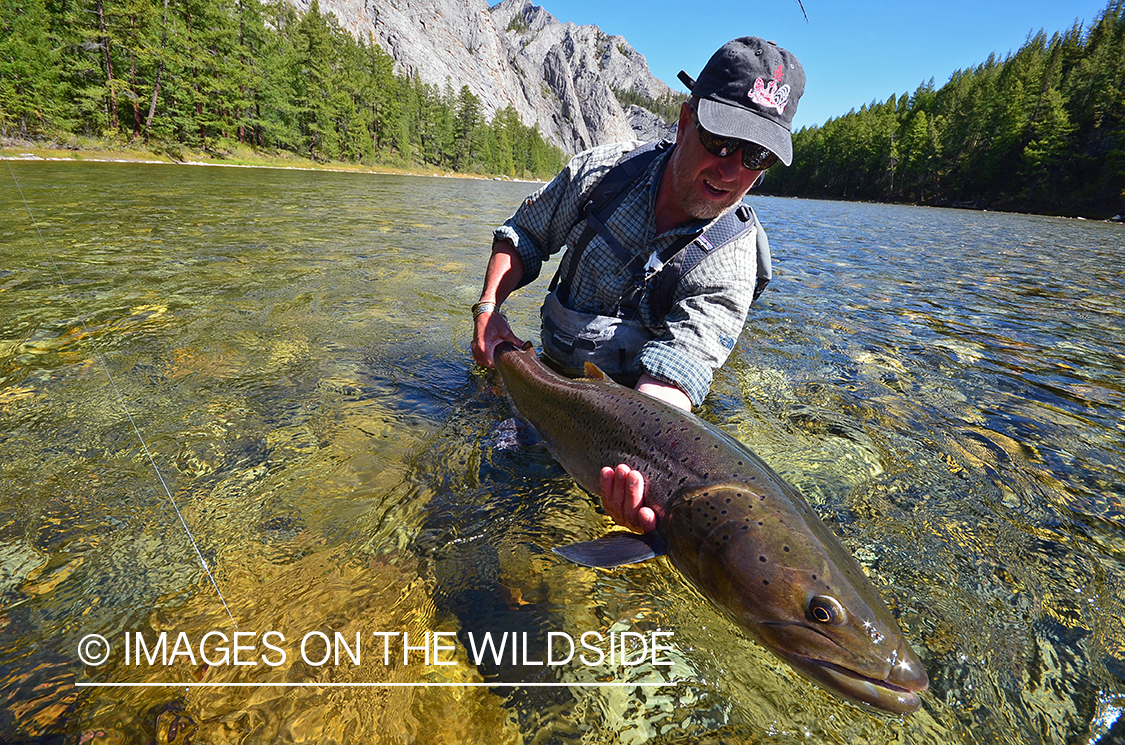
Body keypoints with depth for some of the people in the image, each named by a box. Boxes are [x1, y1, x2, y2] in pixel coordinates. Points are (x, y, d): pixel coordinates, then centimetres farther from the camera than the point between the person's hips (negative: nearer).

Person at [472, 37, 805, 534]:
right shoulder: (601, 171, -13)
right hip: (550, 371, 3)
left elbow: (674, 374, -35)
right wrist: (488, 307, -14)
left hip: (623, 398, -3)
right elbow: (524, 235, 2)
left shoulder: (730, 266, -23)